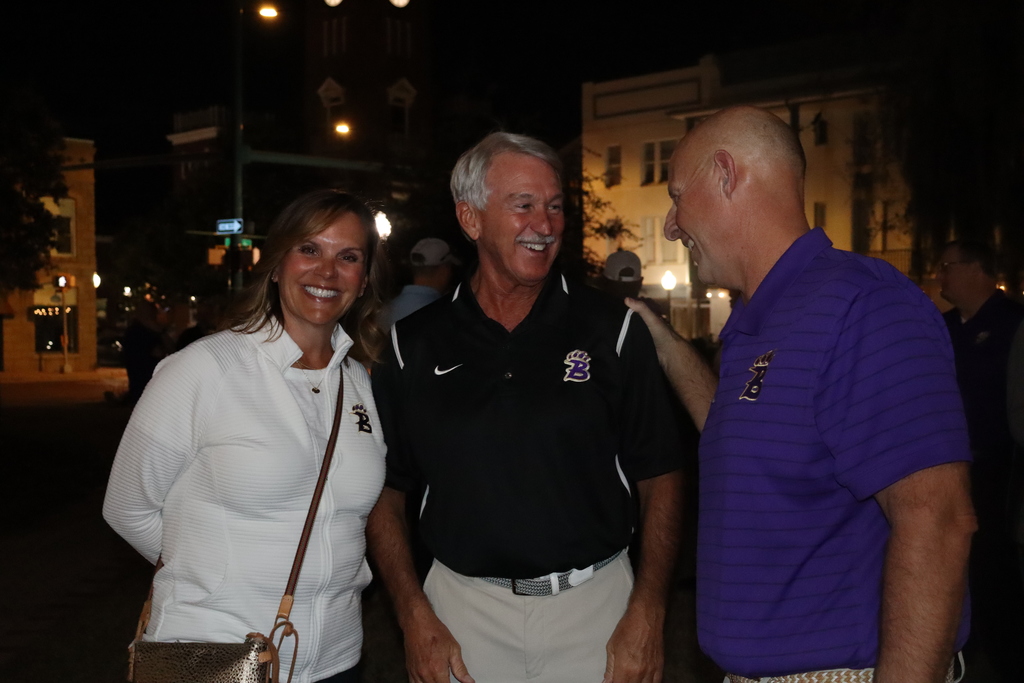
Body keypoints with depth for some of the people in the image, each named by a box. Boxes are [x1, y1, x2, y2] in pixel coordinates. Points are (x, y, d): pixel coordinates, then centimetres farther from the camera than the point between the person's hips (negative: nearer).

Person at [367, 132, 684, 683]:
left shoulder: (612, 331, -3)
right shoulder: (414, 347, -1)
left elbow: (658, 478, -1)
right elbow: (386, 493, 5)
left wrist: (647, 613, -8)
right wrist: (415, 617, -4)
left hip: (594, 606, 0)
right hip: (462, 610, 1)